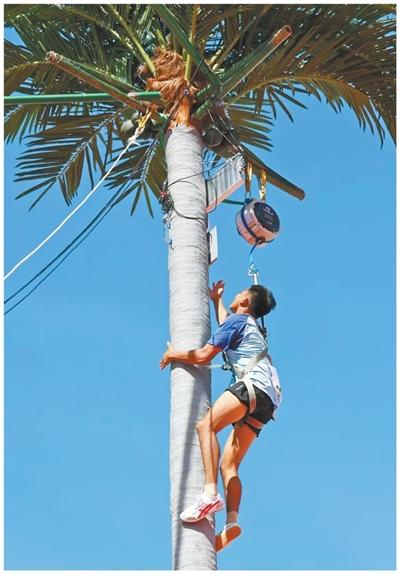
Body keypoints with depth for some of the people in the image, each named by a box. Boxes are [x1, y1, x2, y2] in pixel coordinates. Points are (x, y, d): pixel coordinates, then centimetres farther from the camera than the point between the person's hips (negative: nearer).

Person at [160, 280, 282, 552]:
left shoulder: (237, 320, 7)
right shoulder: (250, 326, 34)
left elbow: (203, 356, 0)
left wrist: (173, 354, 16)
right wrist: (216, 300, 72)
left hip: (254, 385, -9)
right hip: (267, 399, 9)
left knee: (206, 424, -27)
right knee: (228, 464, 0)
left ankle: (211, 492, -44)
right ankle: (232, 521, -19)